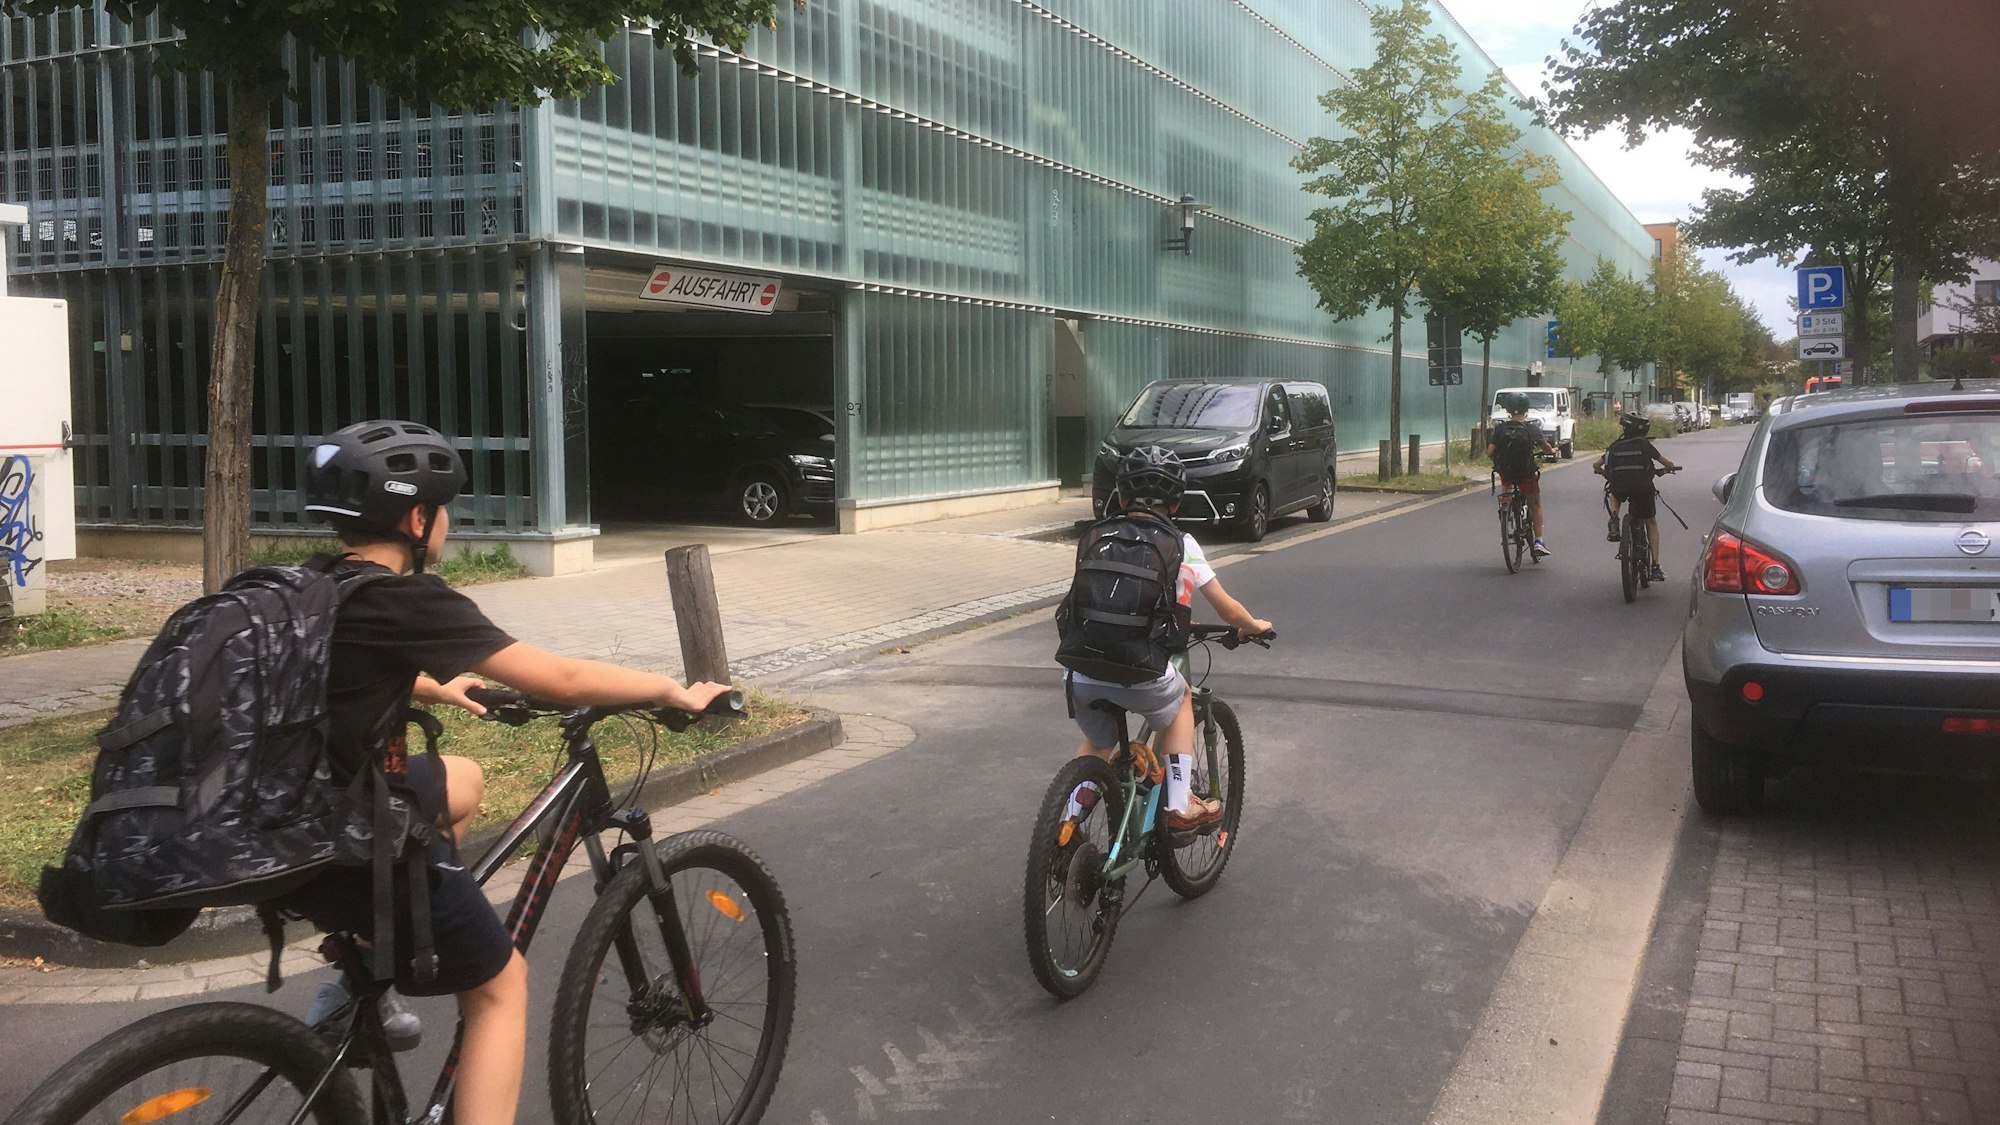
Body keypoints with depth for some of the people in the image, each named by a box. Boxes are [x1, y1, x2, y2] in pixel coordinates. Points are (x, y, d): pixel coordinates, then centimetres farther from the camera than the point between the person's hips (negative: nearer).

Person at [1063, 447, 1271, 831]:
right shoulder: (1180, 544, 7)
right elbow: (1229, 612, 10)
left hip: (1082, 674, 3)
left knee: (1096, 743, 32)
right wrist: (1253, 626, 34)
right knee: (1181, 698, 31)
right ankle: (1180, 807, 27)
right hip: (1142, 675, -3)